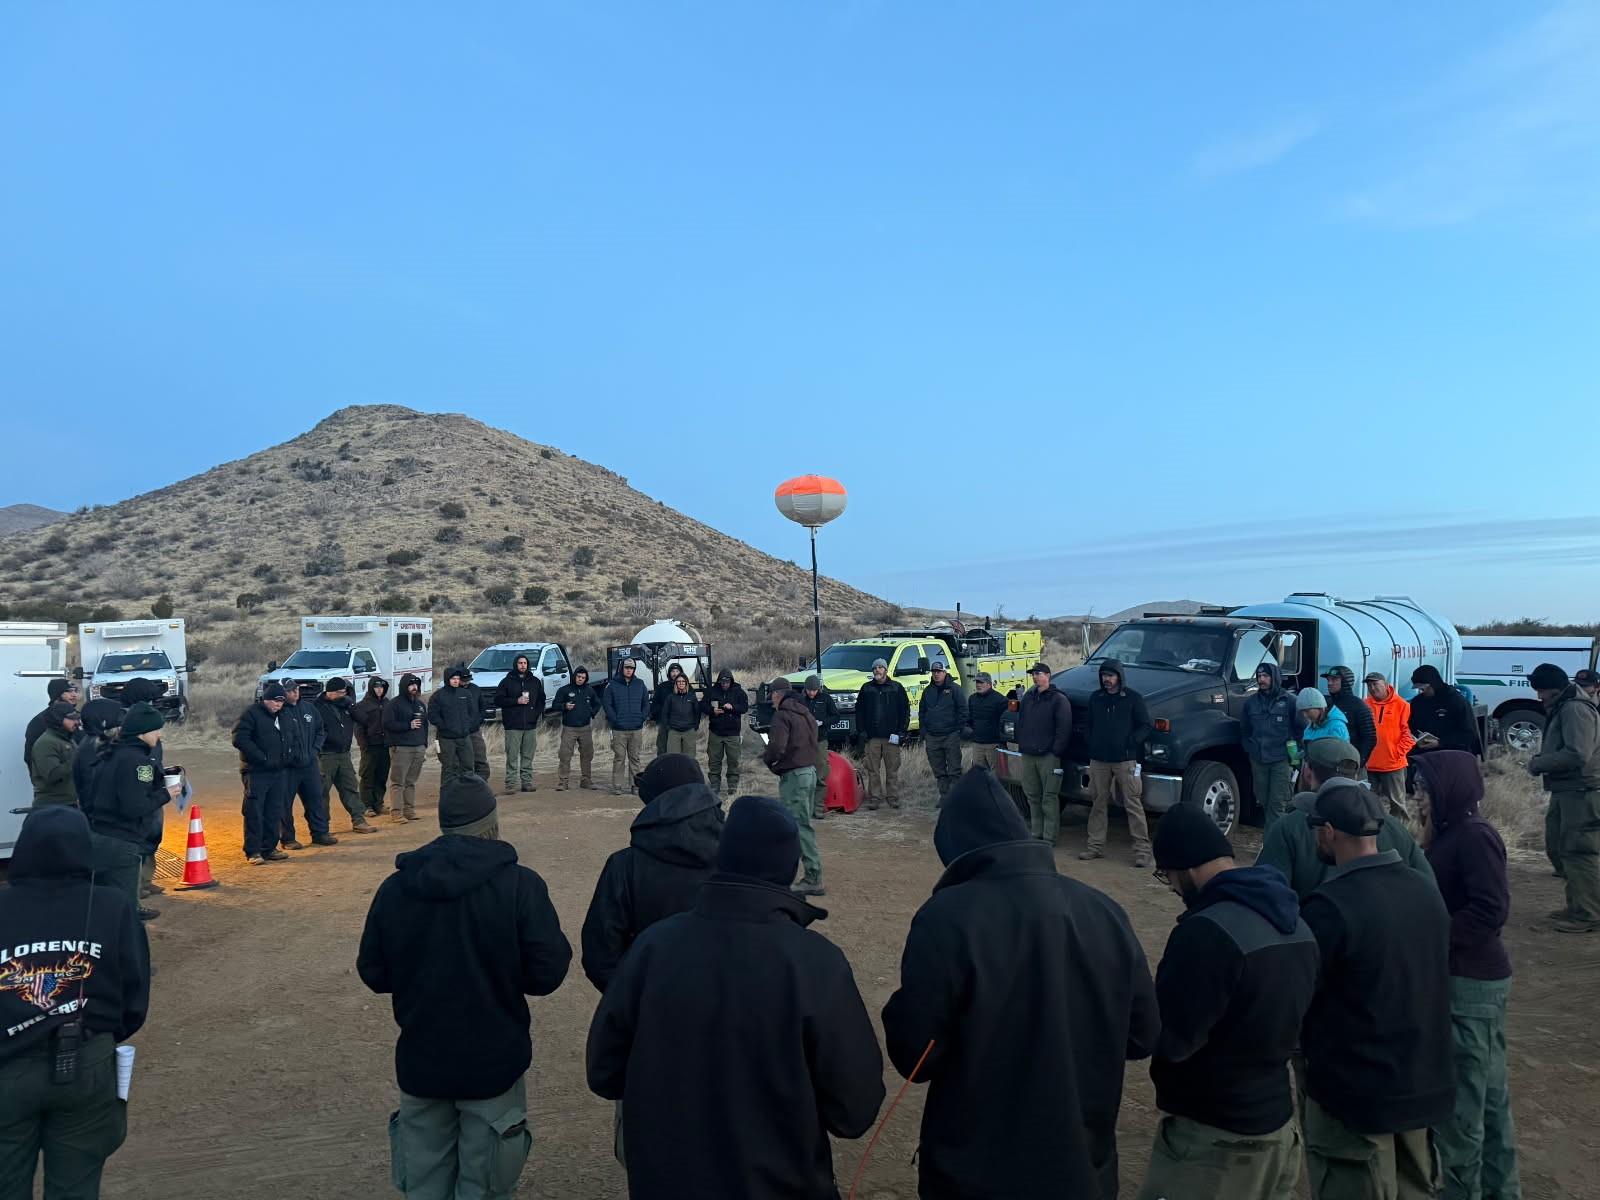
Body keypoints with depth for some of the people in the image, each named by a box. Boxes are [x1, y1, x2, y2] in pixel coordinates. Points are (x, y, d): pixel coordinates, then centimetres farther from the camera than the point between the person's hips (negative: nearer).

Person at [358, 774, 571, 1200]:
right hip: (493, 1063, -3)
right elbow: (547, 973, -16)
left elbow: (373, 973, 2)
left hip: (420, 1063, 3)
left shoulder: (395, 886, -6)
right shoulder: (520, 884, -16)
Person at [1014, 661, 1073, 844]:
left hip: (1048, 756, -6)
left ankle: (1049, 837, 0)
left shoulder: (1058, 699, -4)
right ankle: (1036, 834, 18)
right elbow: (1021, 723, 21)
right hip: (1027, 754, 6)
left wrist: (1056, 751, -14)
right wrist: (1020, 745, 12)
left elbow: (1064, 728, -9)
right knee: (1032, 797, 10)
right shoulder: (1028, 697, 16)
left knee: (1049, 798, -4)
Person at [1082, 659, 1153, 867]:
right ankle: (1096, 845, 17)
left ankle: (1142, 849, -3)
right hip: (1099, 760, 4)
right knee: (1099, 803, 10)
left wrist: (1131, 741, -12)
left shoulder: (1133, 698, -1)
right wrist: (1092, 747, 9)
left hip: (1125, 760, -4)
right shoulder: (1095, 699, 12)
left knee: (1133, 804, -5)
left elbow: (1146, 725, 0)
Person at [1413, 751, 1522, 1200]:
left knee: (1458, 1097, 1)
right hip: (1463, 978, 9)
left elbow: (1490, 910, -24)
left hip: (1471, 982, -9)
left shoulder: (1475, 835, -18)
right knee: (1486, 1092, 19)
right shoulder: (1450, 833, 10)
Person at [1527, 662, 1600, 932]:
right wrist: (1540, 760, 5)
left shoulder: (1575, 709, -16)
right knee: (1557, 848, 15)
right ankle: (1578, 906, 25)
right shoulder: (1561, 708, 17)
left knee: (1578, 853, -7)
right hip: (1566, 791, 11)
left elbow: (1577, 754, -24)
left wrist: (1538, 764, -14)